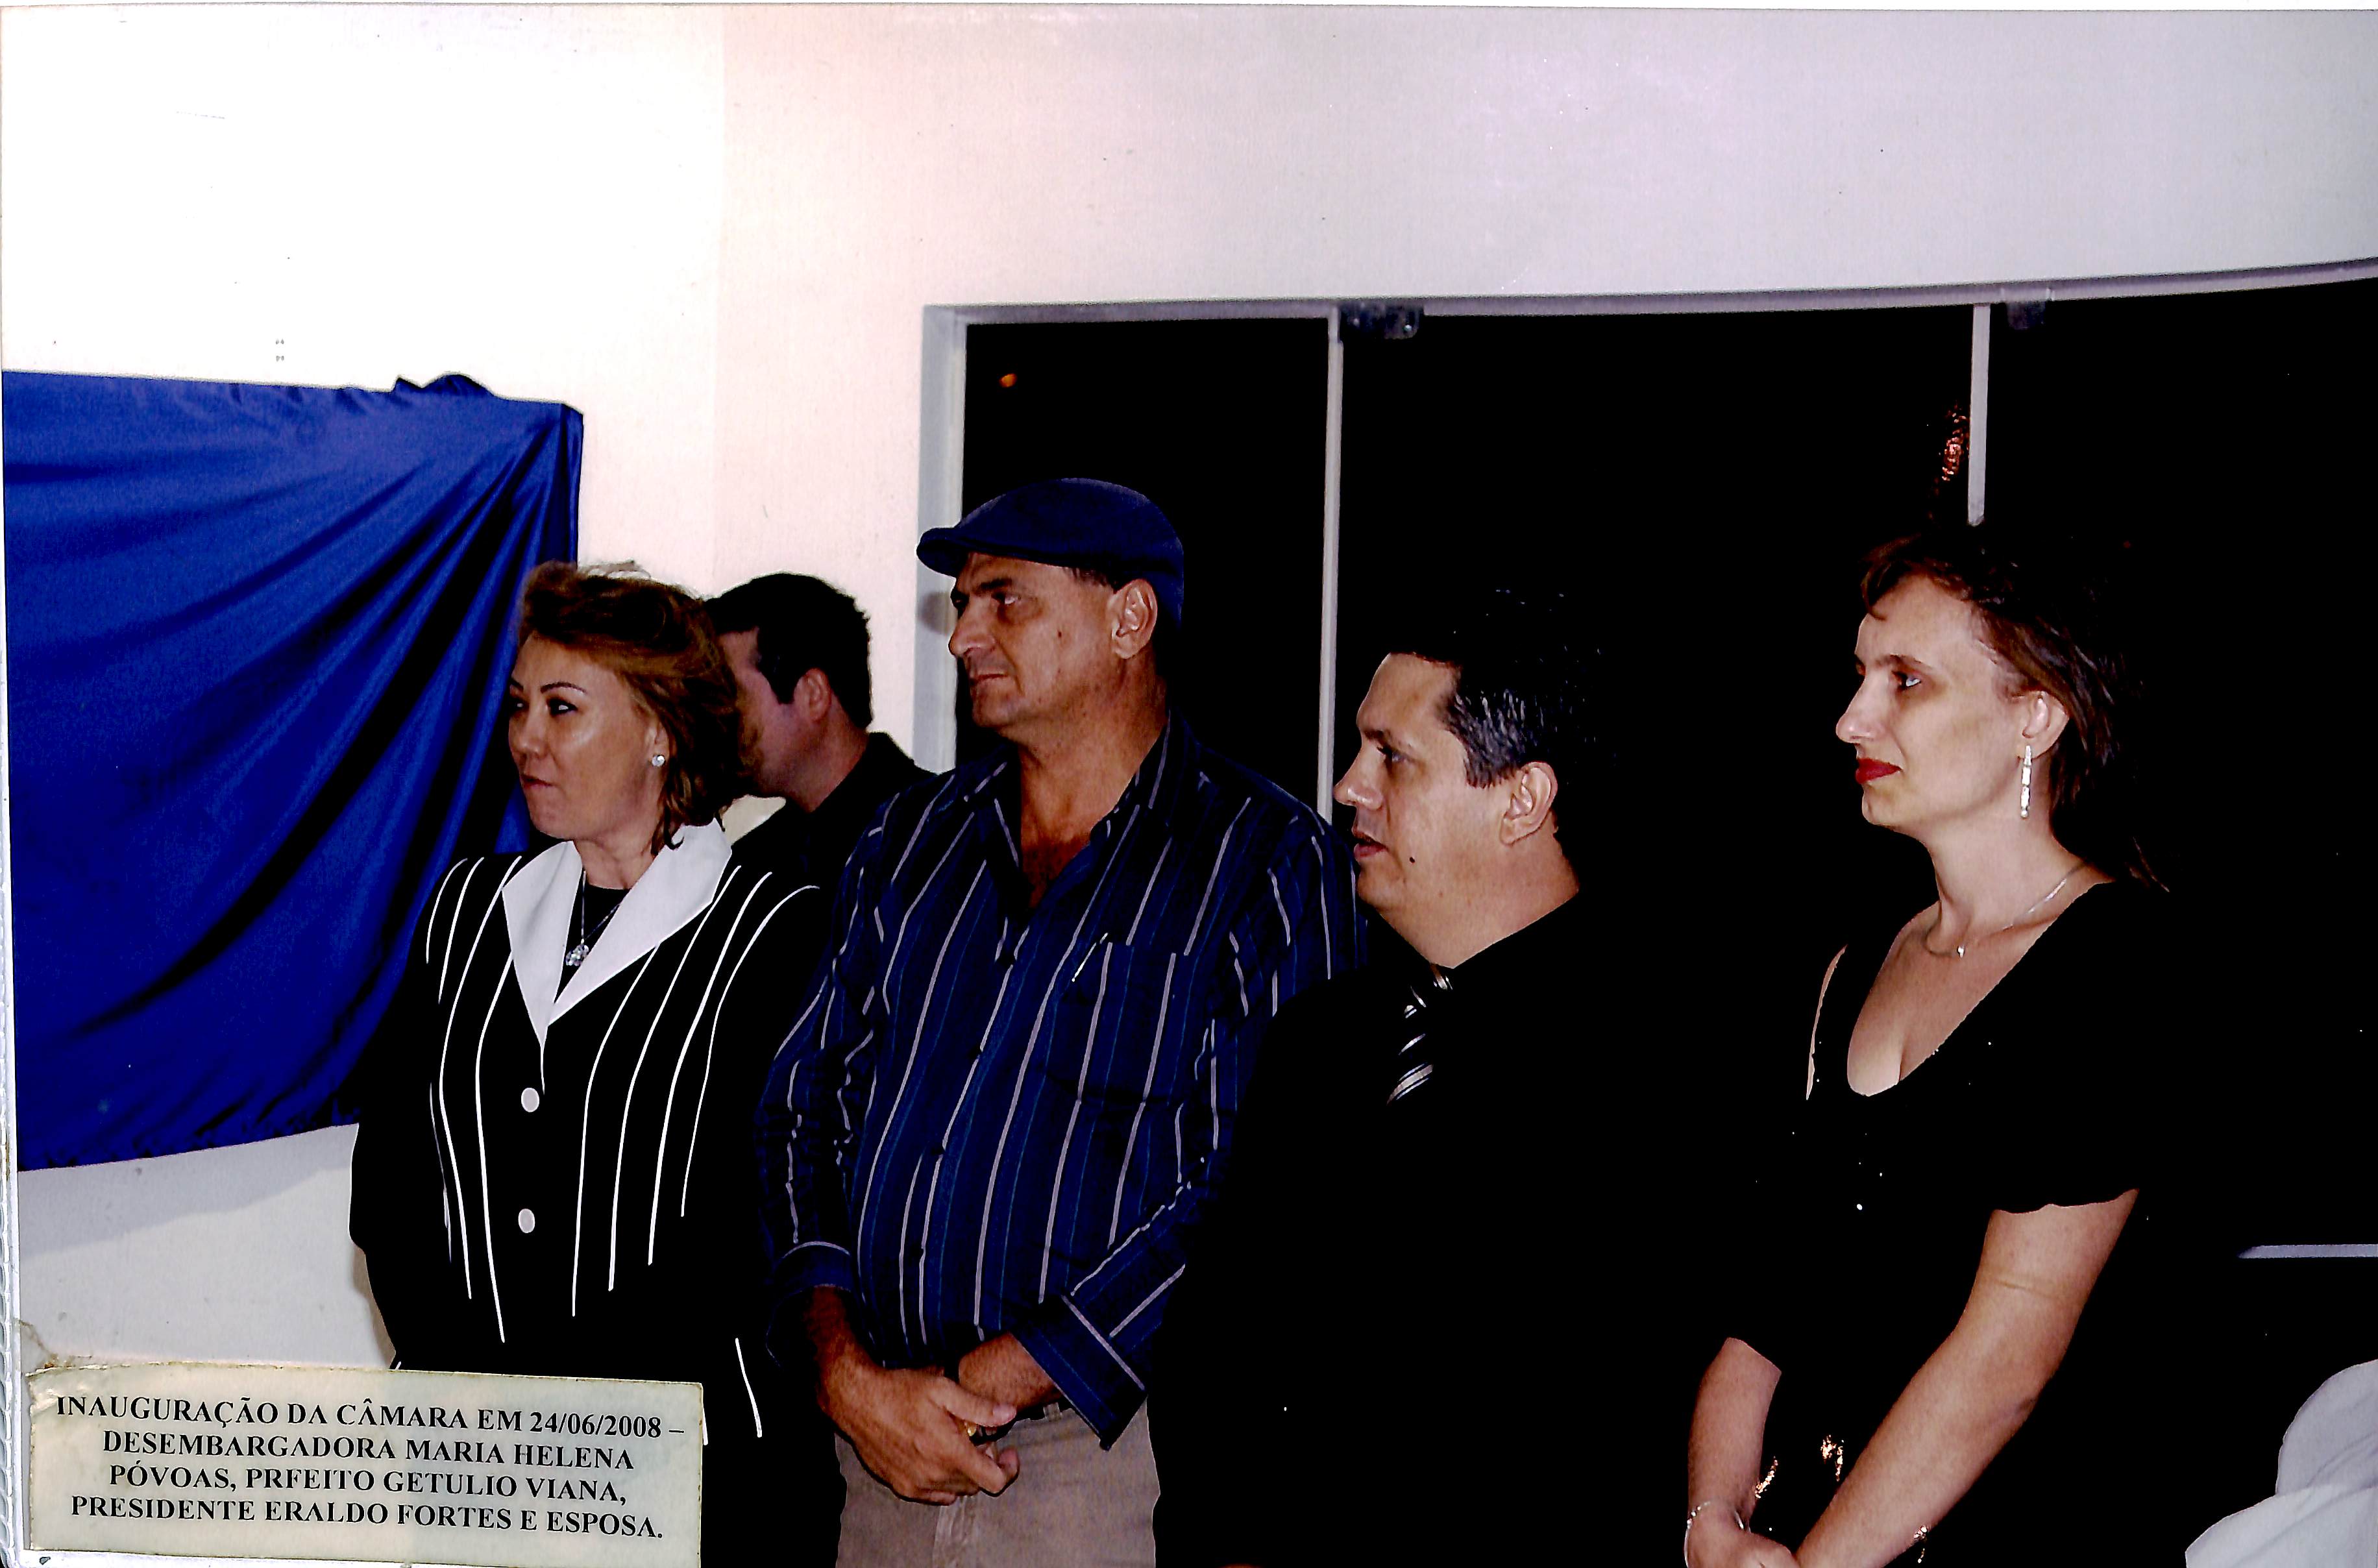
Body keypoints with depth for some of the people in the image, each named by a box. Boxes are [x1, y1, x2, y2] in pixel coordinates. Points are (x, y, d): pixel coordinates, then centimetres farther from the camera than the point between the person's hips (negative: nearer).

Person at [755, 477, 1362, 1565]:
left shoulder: (1268, 862, -5)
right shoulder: (911, 842, 11)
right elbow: (801, 1111, 8)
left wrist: (979, 1384, -15)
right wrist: (848, 1374, -7)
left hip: (1110, 1463, -4)